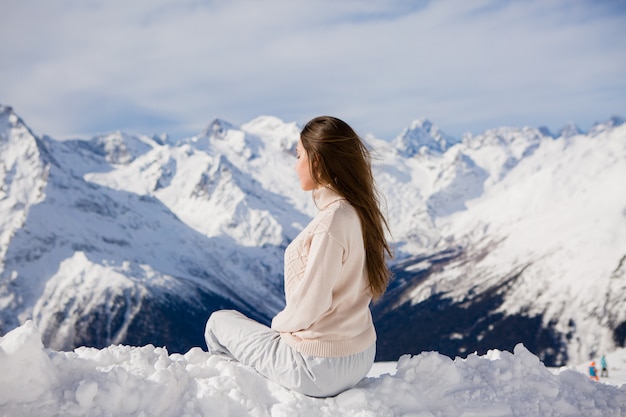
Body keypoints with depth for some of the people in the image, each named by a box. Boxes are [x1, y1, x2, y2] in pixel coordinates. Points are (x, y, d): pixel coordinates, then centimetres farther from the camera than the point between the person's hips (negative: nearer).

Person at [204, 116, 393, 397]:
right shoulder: (361, 212, 1)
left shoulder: (332, 221, -26)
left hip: (320, 367, -8)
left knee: (219, 322, 14)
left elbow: (311, 303, -24)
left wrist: (281, 323, -4)